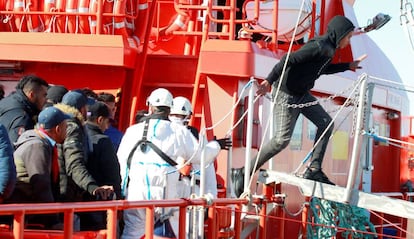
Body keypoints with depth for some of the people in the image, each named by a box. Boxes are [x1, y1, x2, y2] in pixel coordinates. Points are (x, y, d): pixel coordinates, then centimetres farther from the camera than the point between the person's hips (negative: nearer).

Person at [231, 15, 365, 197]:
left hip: (301, 93, 10)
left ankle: (314, 170, 5)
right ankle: (243, 173, -1)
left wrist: (348, 66, 33)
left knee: (326, 123, 5)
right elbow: (289, 59, -27)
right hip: (287, 93, -10)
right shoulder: (319, 47, -21)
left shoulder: (328, 49, 10)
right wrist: (269, 81, -29)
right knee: (282, 139, -9)